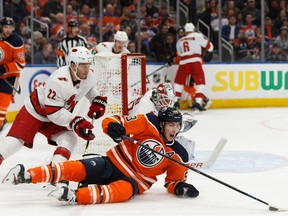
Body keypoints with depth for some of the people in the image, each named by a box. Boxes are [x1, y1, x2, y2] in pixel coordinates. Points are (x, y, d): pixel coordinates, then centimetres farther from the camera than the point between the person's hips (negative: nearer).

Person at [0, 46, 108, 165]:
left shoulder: (89, 75, -15)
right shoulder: (58, 80, -37)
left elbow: (90, 87, 13)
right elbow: (53, 112, -34)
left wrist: (98, 101, -2)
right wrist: (75, 123, -42)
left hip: (59, 113, 6)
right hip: (35, 111, -6)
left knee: (70, 139, -14)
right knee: (15, 141, -12)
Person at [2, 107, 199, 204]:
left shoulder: (178, 156, 1)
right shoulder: (149, 124, -8)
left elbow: (174, 180, 11)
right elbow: (111, 122, -12)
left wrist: (180, 187, -13)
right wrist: (114, 127, -36)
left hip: (135, 180, 1)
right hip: (114, 163, -1)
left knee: (122, 191, -37)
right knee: (78, 169, -26)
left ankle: (75, 196, -55)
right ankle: (27, 175, -30)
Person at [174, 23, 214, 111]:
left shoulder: (179, 41, 20)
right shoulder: (197, 36, 5)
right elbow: (209, 46, 6)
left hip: (183, 63, 3)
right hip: (195, 62, -3)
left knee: (179, 81, 19)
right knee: (200, 81, 5)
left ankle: (176, 100, 12)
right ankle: (198, 101, -7)